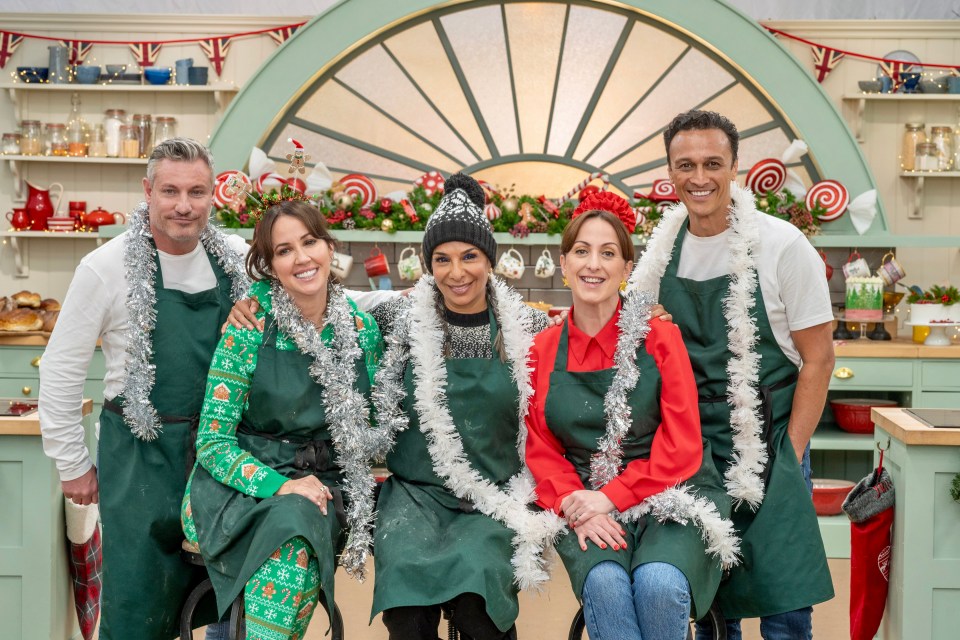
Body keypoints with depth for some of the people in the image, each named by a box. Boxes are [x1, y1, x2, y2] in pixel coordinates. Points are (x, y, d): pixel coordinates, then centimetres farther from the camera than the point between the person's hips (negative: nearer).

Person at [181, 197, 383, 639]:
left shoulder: (363, 330, 2)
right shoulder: (250, 328, -8)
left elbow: (366, 424, 16)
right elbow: (212, 441, -8)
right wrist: (278, 486, -21)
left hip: (321, 488, 3)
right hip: (243, 484, -2)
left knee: (299, 524, -32)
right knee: (290, 529, -35)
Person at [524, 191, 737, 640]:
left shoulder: (659, 338, -2)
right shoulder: (542, 351, 6)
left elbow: (682, 445, -6)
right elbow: (540, 448, 6)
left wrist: (612, 497, -14)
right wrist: (574, 505, -12)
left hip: (670, 500, -1)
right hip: (585, 506, 1)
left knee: (659, 583, -29)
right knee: (605, 583, -29)